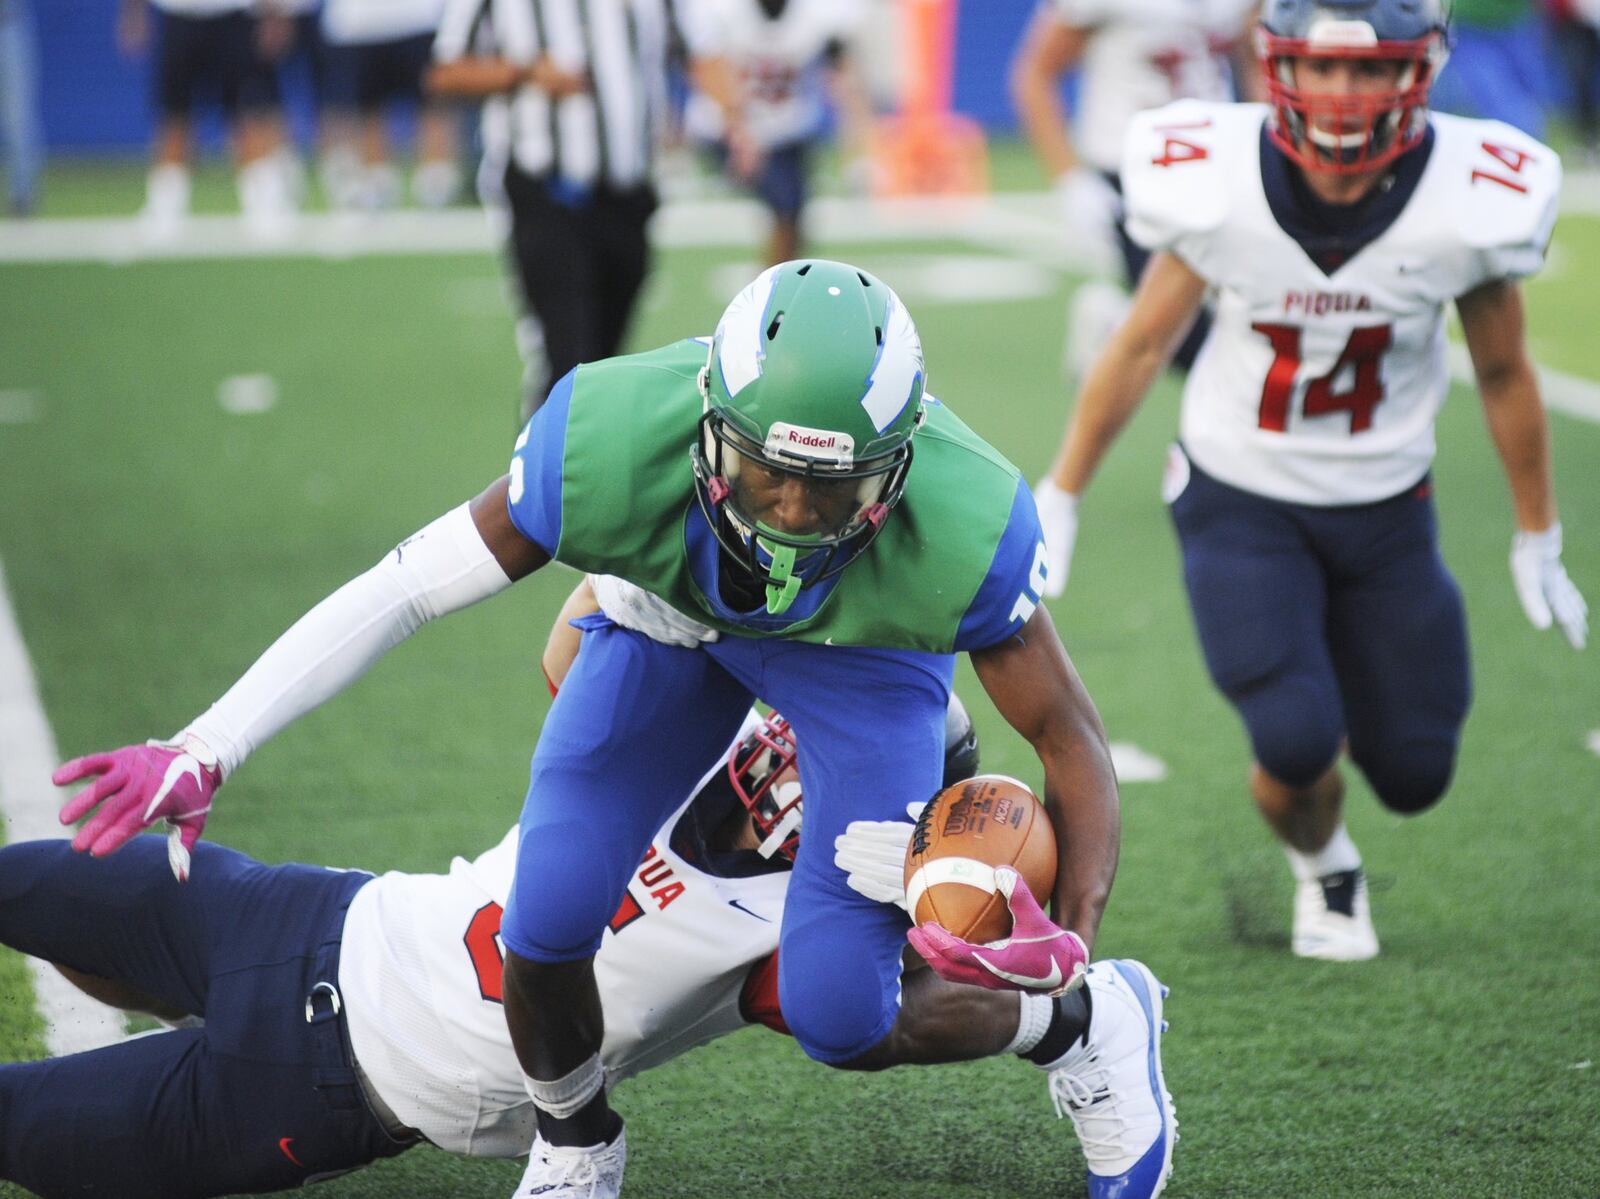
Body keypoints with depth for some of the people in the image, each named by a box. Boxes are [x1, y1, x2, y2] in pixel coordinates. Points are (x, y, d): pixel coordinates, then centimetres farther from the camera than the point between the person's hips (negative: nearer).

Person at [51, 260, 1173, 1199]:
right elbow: (400, 593, -29)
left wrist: (1073, 937, -41)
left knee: (842, 1020, -10)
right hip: (672, 611, 2)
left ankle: (1096, 1022, 20)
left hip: (862, 645, -2)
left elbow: (1070, 739, -25)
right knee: (546, 925, -12)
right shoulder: (612, 440, -40)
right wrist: (206, 748, -35)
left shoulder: (964, 532, -41)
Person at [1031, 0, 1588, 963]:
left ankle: (1347, 697, 42)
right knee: (1297, 748, -16)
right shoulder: (1218, 185, -20)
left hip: (1386, 512, 2)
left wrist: (1538, 542, 9)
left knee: (1412, 774, 3)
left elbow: (1504, 376, -1)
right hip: (1241, 502, -2)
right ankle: (1323, 868, 22)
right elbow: (1140, 349, -5)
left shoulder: (1468, 202, -18)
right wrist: (1059, 503, 2)